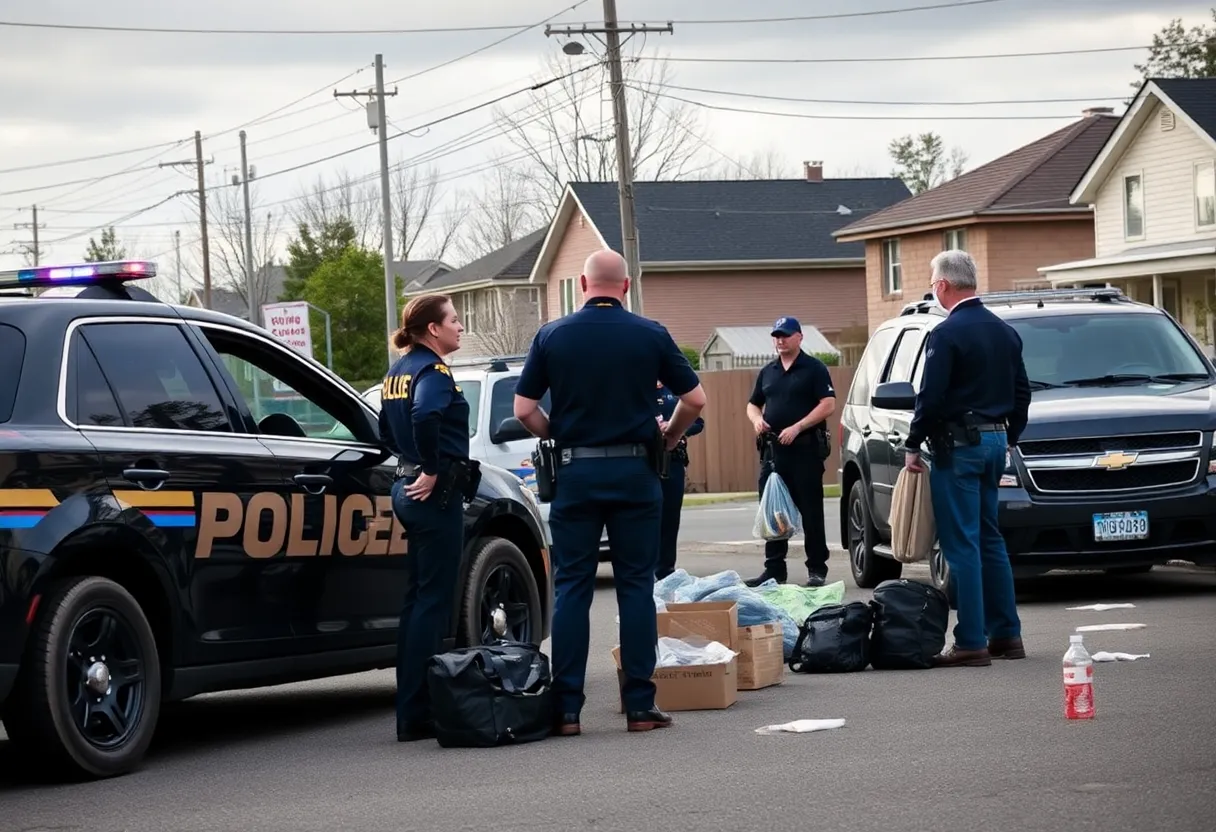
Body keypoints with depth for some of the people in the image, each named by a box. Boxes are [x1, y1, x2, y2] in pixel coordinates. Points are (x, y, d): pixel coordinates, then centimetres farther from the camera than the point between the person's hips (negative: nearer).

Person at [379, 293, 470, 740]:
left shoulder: (398, 371, 14)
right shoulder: (432, 371, -15)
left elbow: (387, 428, 23)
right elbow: (425, 416, -34)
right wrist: (431, 471, -23)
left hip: (407, 488, 10)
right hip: (436, 494, -10)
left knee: (418, 597, 14)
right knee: (434, 601, -6)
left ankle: (411, 710, 18)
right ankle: (418, 715, -5)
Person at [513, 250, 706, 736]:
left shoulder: (553, 336, 1)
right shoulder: (649, 335, 0)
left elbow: (524, 409, 0)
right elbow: (694, 399, 2)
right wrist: (667, 438, 18)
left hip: (575, 472, 0)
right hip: (634, 471, 0)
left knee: (571, 588, 4)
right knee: (636, 586, 5)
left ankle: (566, 709, 1)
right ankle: (640, 705, 3)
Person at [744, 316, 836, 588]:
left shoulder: (814, 369, -2)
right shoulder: (767, 372, 16)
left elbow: (828, 405, -10)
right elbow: (753, 404, 23)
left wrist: (797, 428, -18)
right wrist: (757, 419, -2)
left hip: (806, 449, -6)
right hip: (773, 450, 6)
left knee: (811, 512, -2)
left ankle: (817, 570, 2)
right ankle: (774, 569, 12)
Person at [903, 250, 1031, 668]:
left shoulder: (946, 334, -13)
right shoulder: (1005, 332, 11)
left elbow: (931, 397, -16)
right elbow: (1022, 393, 16)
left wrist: (913, 445, -6)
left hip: (958, 445, -8)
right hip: (996, 439, 8)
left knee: (962, 544, -7)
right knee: (989, 539, 15)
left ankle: (971, 642, -8)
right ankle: (1006, 634, 16)